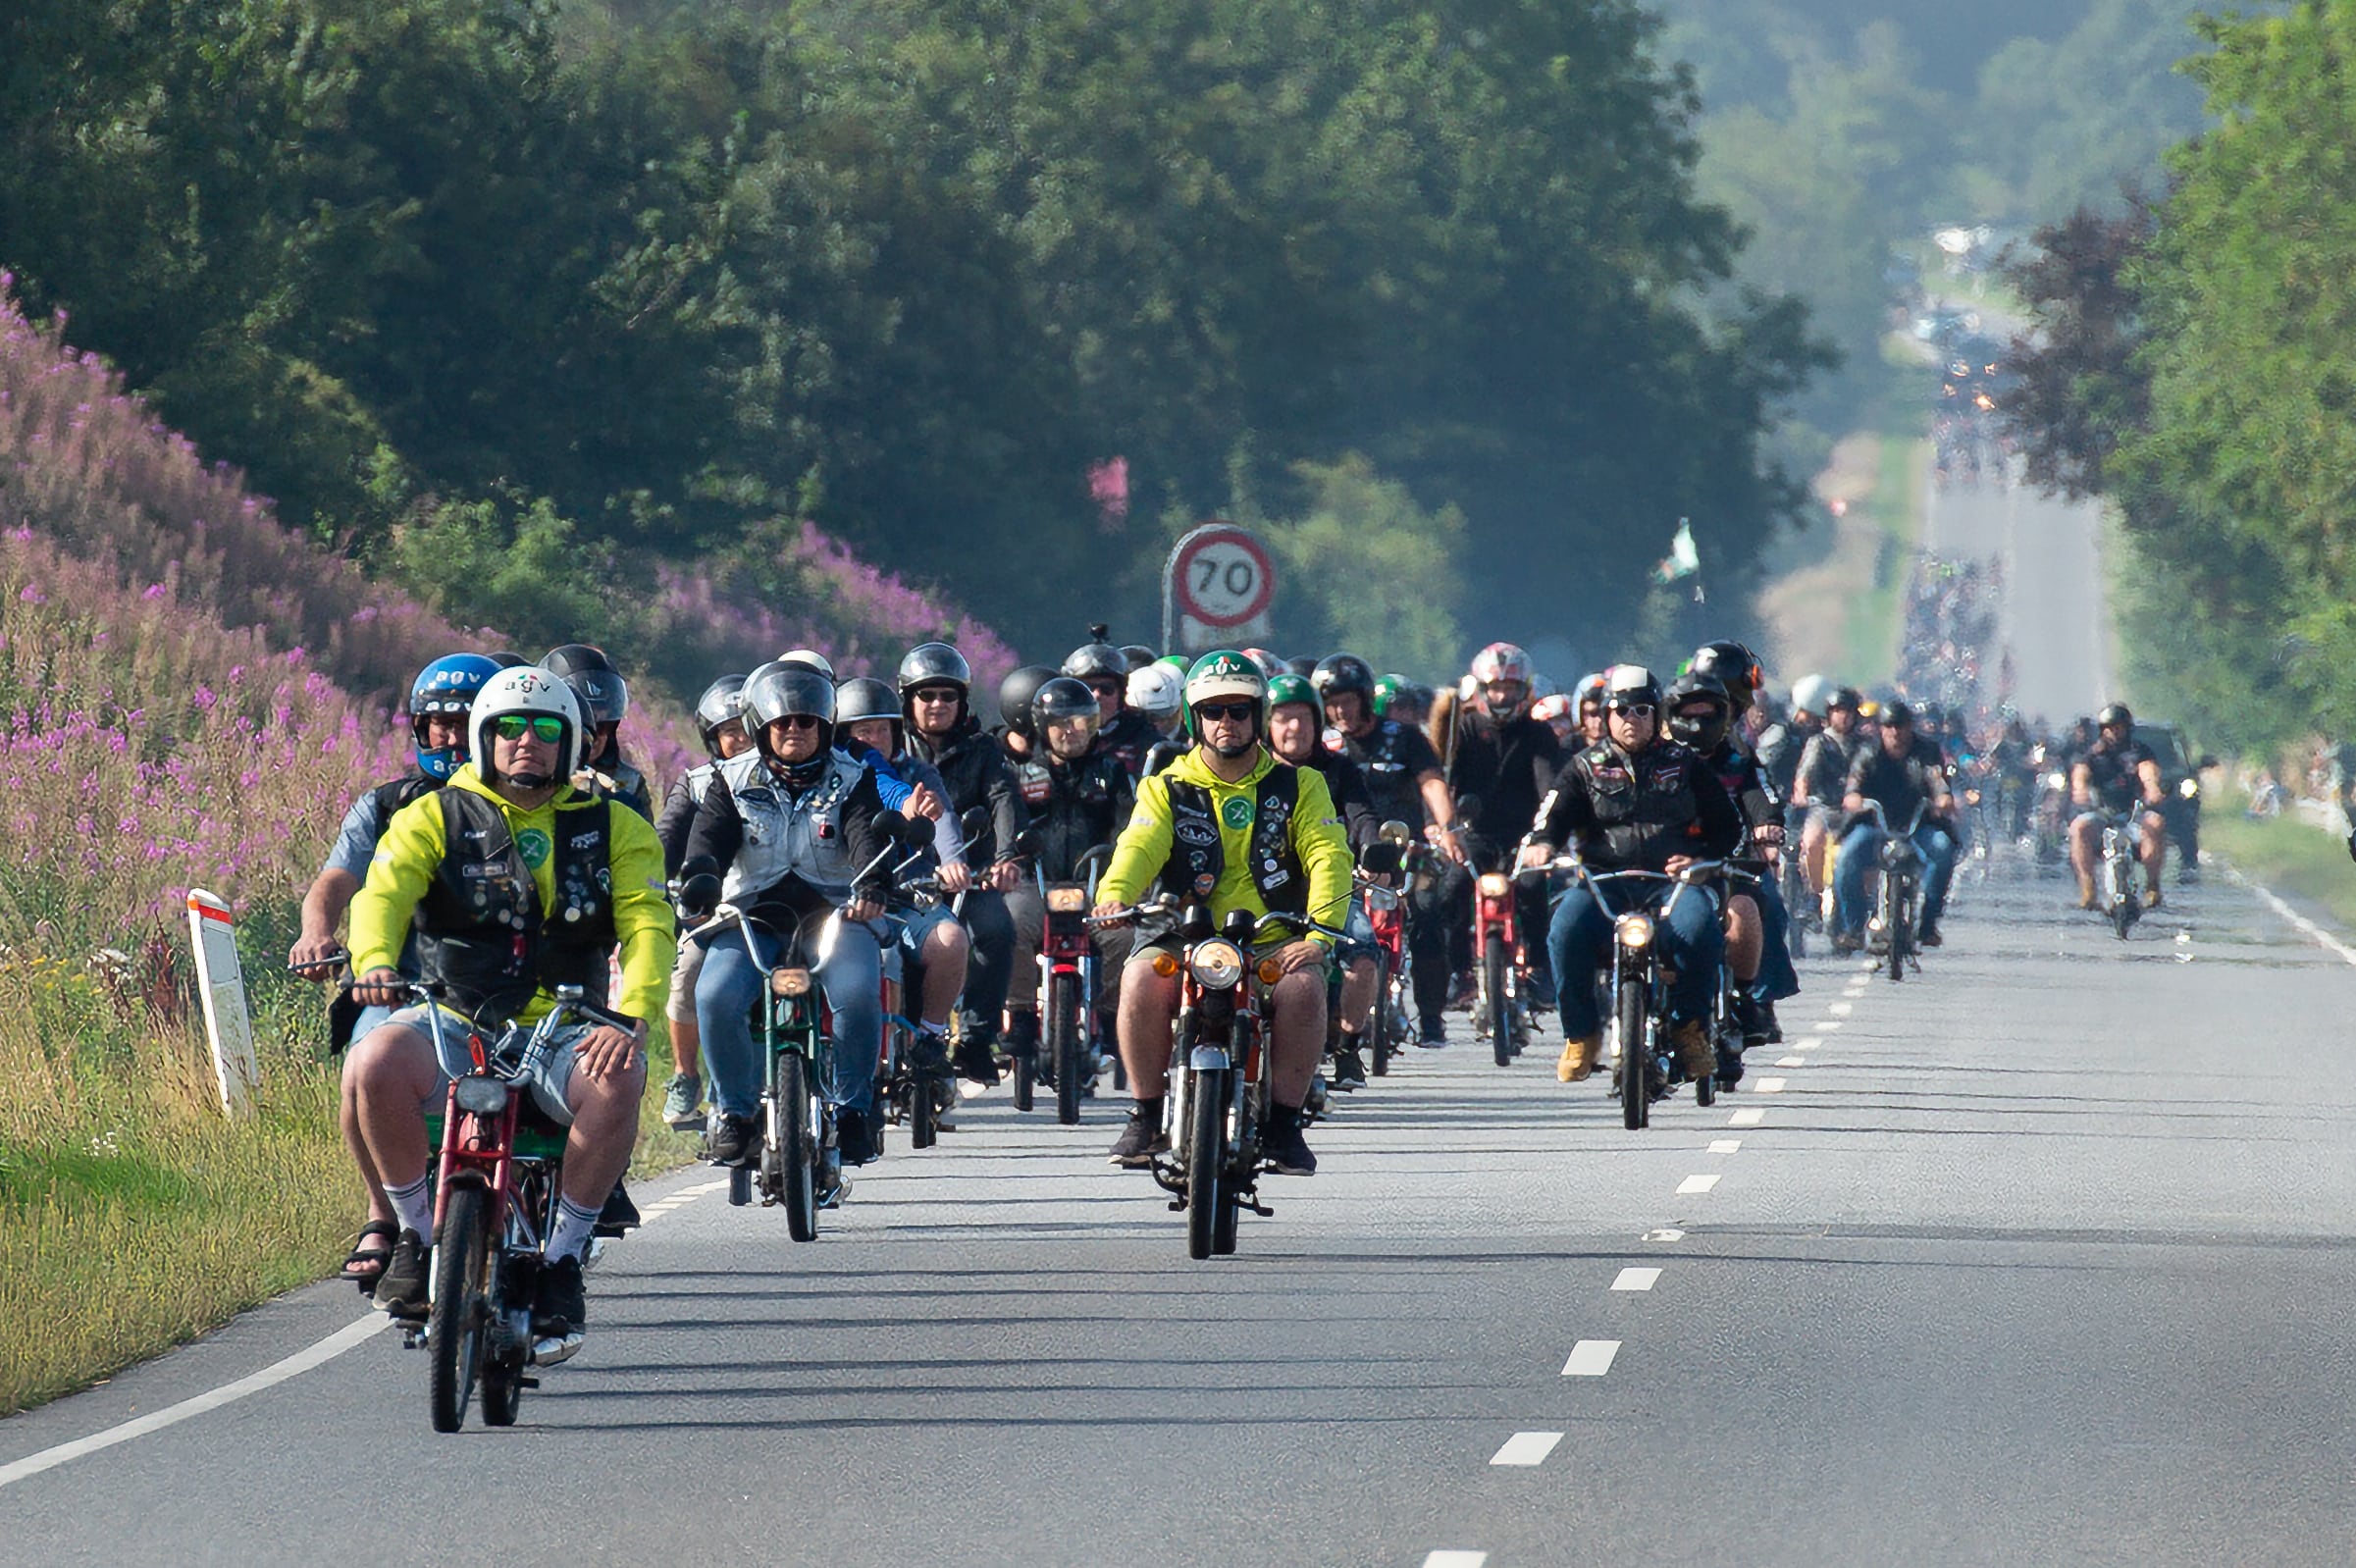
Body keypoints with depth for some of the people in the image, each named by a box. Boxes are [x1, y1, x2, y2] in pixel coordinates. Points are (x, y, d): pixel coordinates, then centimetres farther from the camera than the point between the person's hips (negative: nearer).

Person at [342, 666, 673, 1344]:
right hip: (451, 1022, 0)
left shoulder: (613, 828, 11)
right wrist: (374, 960, -32)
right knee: (379, 1061, -32)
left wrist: (631, 1017, -23)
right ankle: (419, 1232, -11)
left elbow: (646, 924, -2)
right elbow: (383, 892, -8)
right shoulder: (433, 818, 9)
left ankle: (563, 1253, -14)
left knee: (617, 1081, -34)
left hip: (564, 1031, 0)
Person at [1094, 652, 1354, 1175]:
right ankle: (1146, 1117, -13)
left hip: (1272, 938, 0)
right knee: (1142, 980, -31)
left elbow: (1329, 857, -3)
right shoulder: (1168, 789, 11)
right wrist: (1114, 893, -31)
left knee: (1303, 986, -33)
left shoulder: (1298, 785, 10)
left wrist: (1318, 935, -21)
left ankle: (1283, 1122, -16)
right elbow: (1140, 847, -7)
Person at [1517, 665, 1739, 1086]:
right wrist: (1542, 843, -22)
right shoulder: (1586, 768, 17)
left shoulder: (1685, 764, 16)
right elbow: (1555, 813, 2)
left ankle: (1690, 1027, -12)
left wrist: (1700, 857, -7)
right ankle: (1581, 1033, -13)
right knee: (1567, 929, -31)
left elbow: (1727, 825, 15)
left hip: (1670, 880, 0)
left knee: (1698, 927, -34)